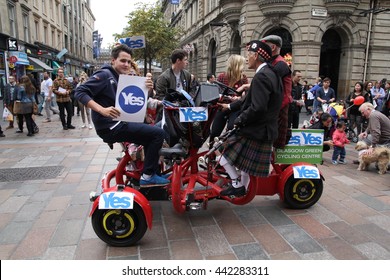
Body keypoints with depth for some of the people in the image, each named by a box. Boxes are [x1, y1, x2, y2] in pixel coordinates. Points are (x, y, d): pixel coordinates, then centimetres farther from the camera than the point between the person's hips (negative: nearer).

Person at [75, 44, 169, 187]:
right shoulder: (105, 75, -8)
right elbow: (80, 92, -18)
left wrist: (146, 88, -10)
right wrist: (102, 109, -30)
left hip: (119, 123, 10)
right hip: (111, 127, -10)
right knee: (158, 133, -14)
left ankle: (152, 172, 24)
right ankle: (147, 176, -7)